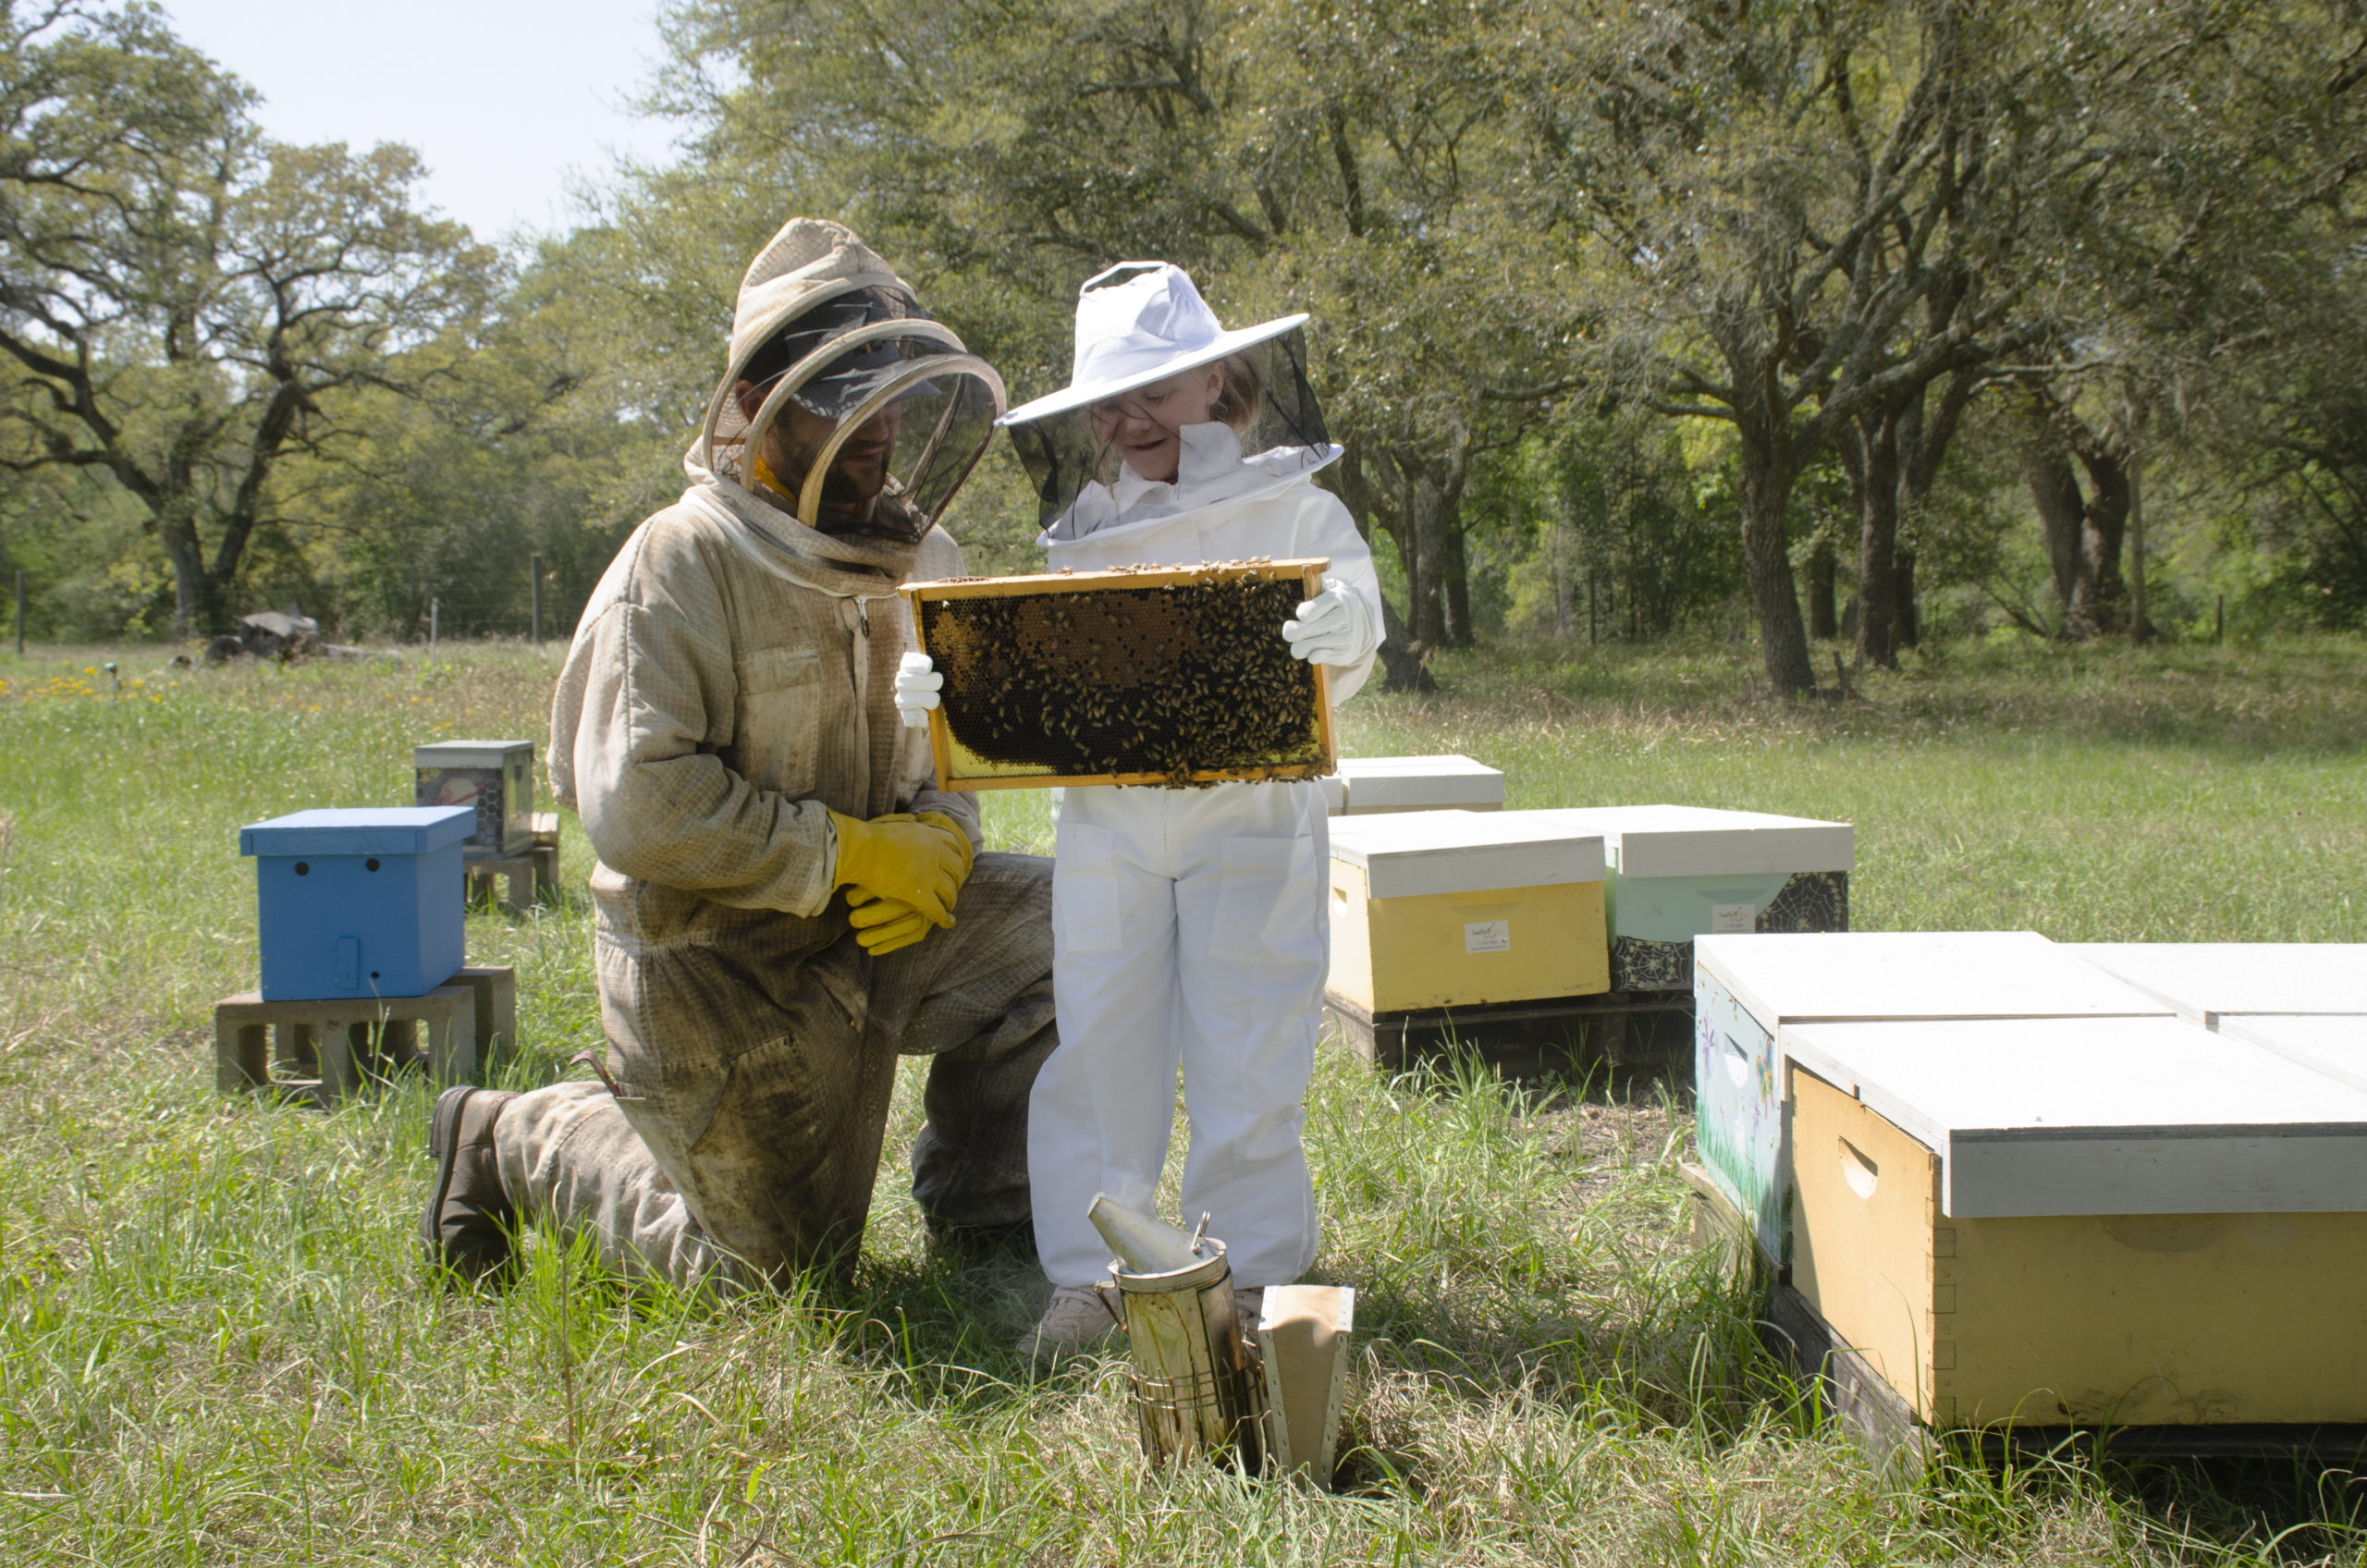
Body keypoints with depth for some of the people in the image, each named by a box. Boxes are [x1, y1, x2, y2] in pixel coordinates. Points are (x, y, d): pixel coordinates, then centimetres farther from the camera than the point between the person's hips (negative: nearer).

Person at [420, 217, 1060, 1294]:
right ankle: (508, 1140, 26)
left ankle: (987, 1228, 0)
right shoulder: (682, 566, -20)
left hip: (862, 935, 6)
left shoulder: (913, 557, 2)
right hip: (715, 964, -6)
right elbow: (636, 805, -28)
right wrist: (848, 852, -26)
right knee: (778, 1266, 6)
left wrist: (939, 833, -11)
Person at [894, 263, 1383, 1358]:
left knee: (1244, 1050, 1)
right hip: (1105, 822, 3)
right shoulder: (1086, 530, 13)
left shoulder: (1290, 506, 1)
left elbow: (1340, 664, -7)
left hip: (1248, 818, -3)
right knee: (1093, 1042, 2)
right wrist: (941, 690, -3)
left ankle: (1249, 1268, 15)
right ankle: (1087, 1275, 12)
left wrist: (1340, 630, -31)